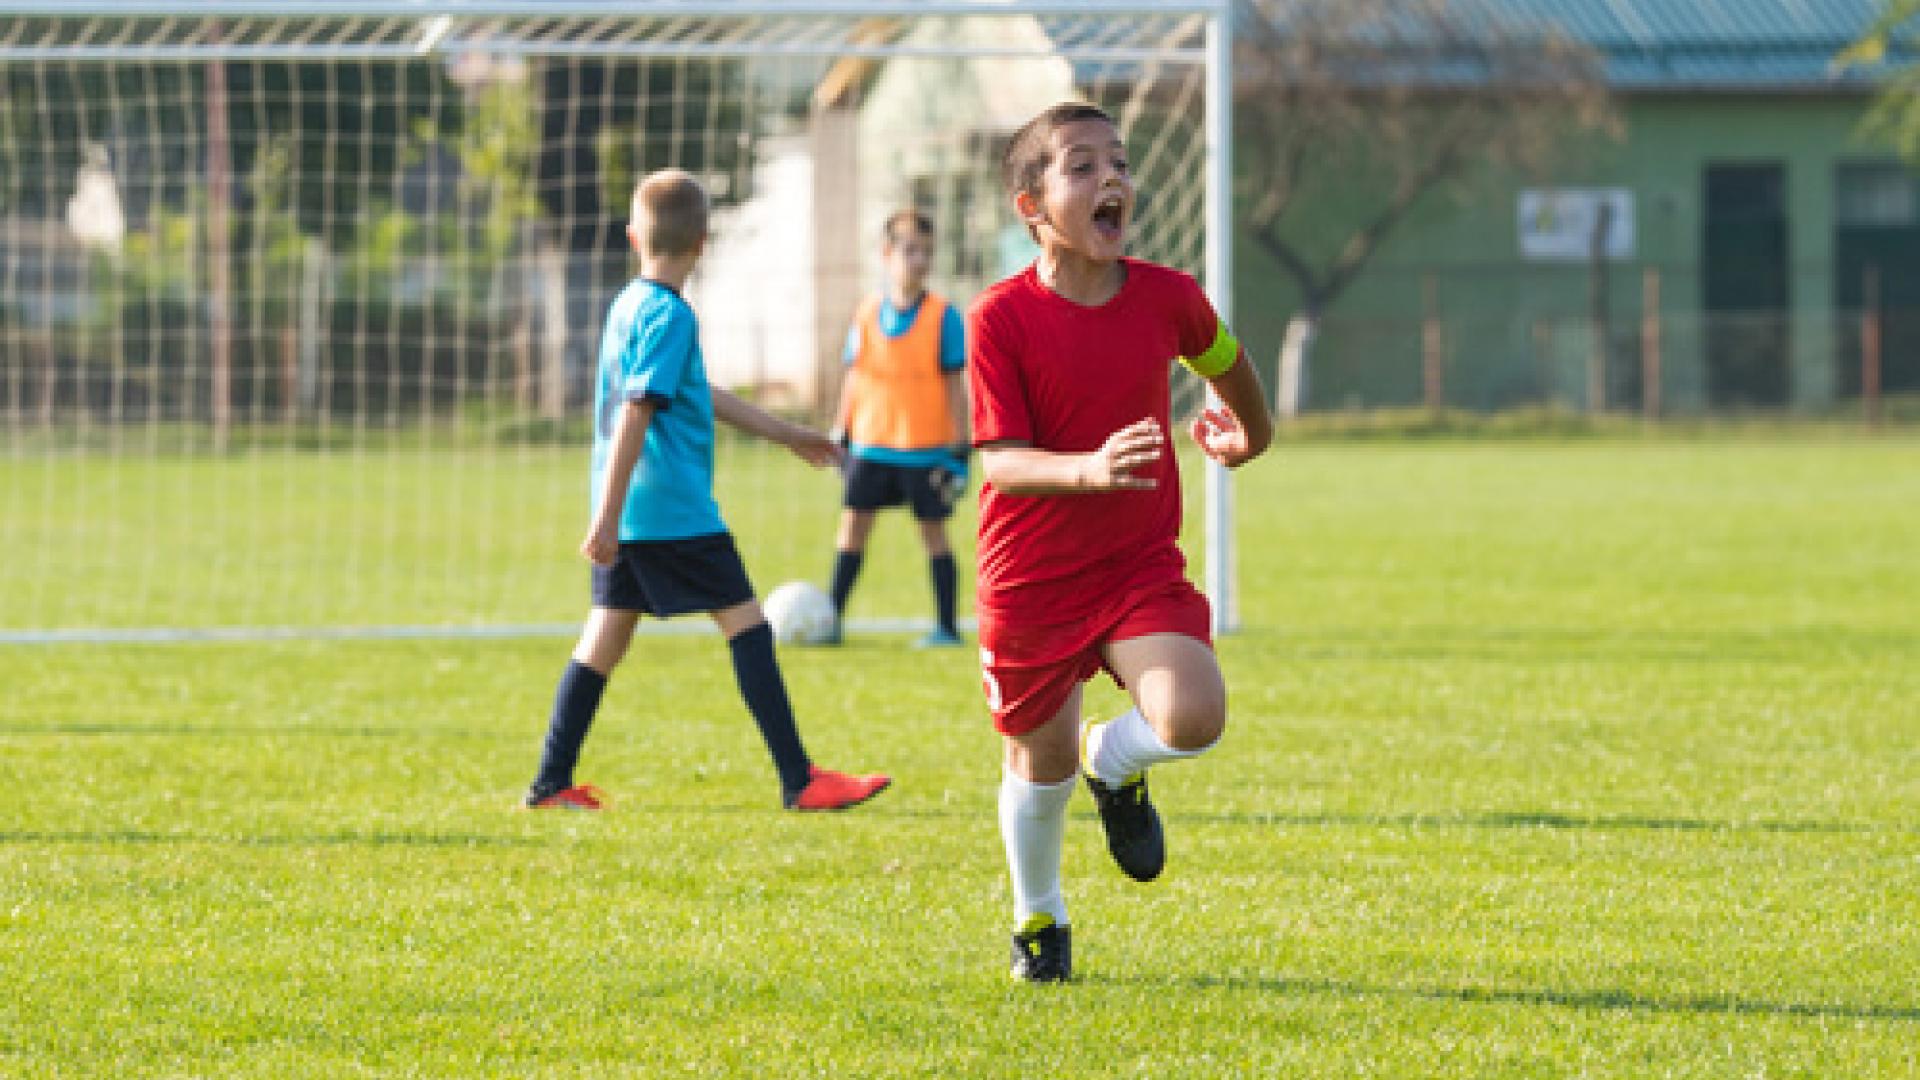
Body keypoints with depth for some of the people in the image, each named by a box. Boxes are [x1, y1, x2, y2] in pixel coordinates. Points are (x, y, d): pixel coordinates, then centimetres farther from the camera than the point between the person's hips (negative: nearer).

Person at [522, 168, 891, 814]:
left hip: (628, 517, 9)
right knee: (747, 627, -4)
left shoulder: (627, 306, 15)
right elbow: (636, 415, -21)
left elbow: (701, 396, 26)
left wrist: (786, 434, 33)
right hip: (676, 512, -9)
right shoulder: (668, 315, -14)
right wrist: (609, 518, -24)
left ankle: (551, 785, 9)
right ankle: (801, 782, -4)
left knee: (606, 636, 10)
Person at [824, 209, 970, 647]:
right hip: (871, 445, 3)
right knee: (853, 524, 1)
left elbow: (955, 386, -5)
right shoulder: (868, 315, 3)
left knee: (933, 530, 4)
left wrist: (959, 450, -7)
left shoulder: (943, 316, -6)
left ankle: (947, 625, 11)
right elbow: (854, 379, 11)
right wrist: (841, 435, 10)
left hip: (925, 448, -3)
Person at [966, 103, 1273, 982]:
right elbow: (1002, 463, -21)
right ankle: (1037, 919, 41)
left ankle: (1116, 761, 14)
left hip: (1141, 567, 2)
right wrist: (1091, 469, -39)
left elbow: (1224, 361, 18)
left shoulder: (1167, 299, -6)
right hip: (1032, 577, -2)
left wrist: (1248, 432, 37)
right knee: (1041, 762, 12)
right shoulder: (1001, 317, -16)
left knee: (1192, 718, -23)